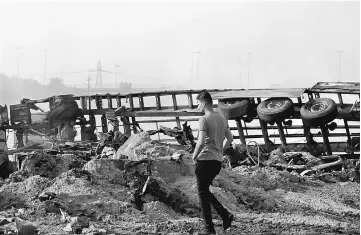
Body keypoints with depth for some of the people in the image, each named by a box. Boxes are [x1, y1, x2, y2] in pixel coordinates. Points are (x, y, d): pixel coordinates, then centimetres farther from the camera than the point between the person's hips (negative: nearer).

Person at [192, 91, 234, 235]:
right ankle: (225, 215, 7)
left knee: (202, 193, 2)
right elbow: (230, 138, 19)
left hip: (205, 160, -8)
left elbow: (201, 142, -23)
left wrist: (194, 156, -8)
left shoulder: (204, 120, -14)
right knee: (205, 191, 21)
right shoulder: (222, 119, 11)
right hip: (218, 161, 8)